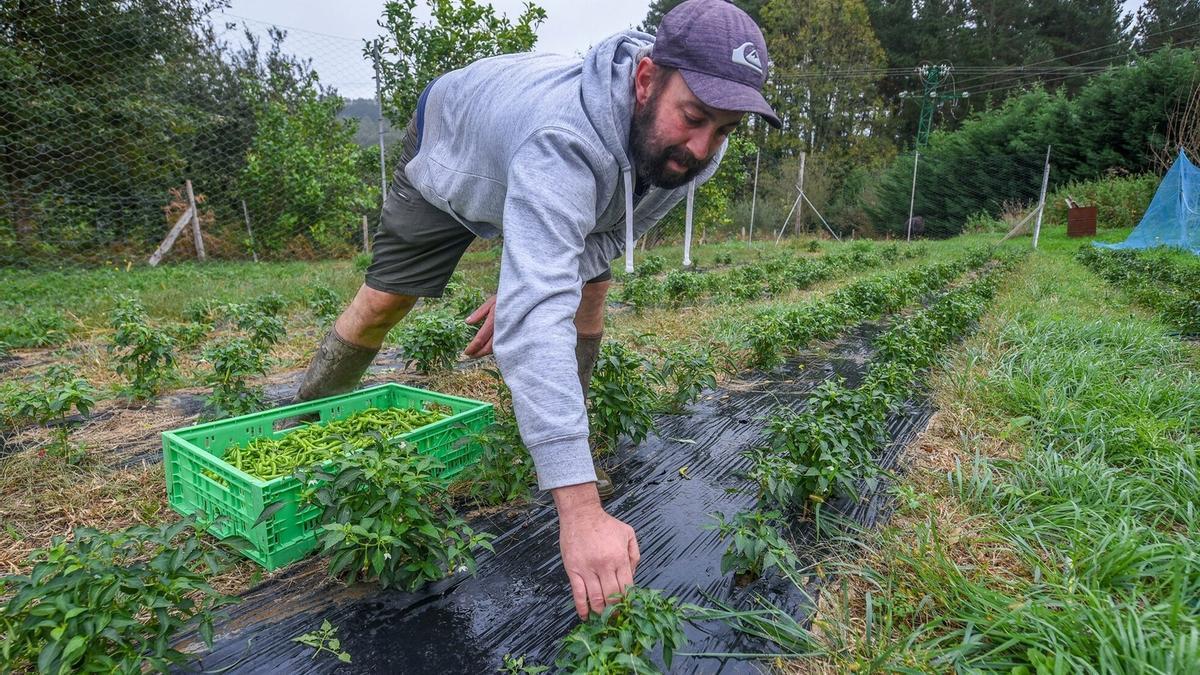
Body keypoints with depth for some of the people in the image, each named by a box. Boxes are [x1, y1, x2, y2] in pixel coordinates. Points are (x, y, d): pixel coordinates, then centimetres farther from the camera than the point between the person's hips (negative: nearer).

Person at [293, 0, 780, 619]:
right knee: (382, 301, -4)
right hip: (449, 147, -4)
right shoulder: (565, 143, -50)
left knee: (588, 291, -11)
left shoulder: (693, 152, -27)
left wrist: (526, 288, -23)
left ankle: (565, 439, 9)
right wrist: (580, 509, -64)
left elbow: (609, 236, -11)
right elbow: (536, 319, -60)